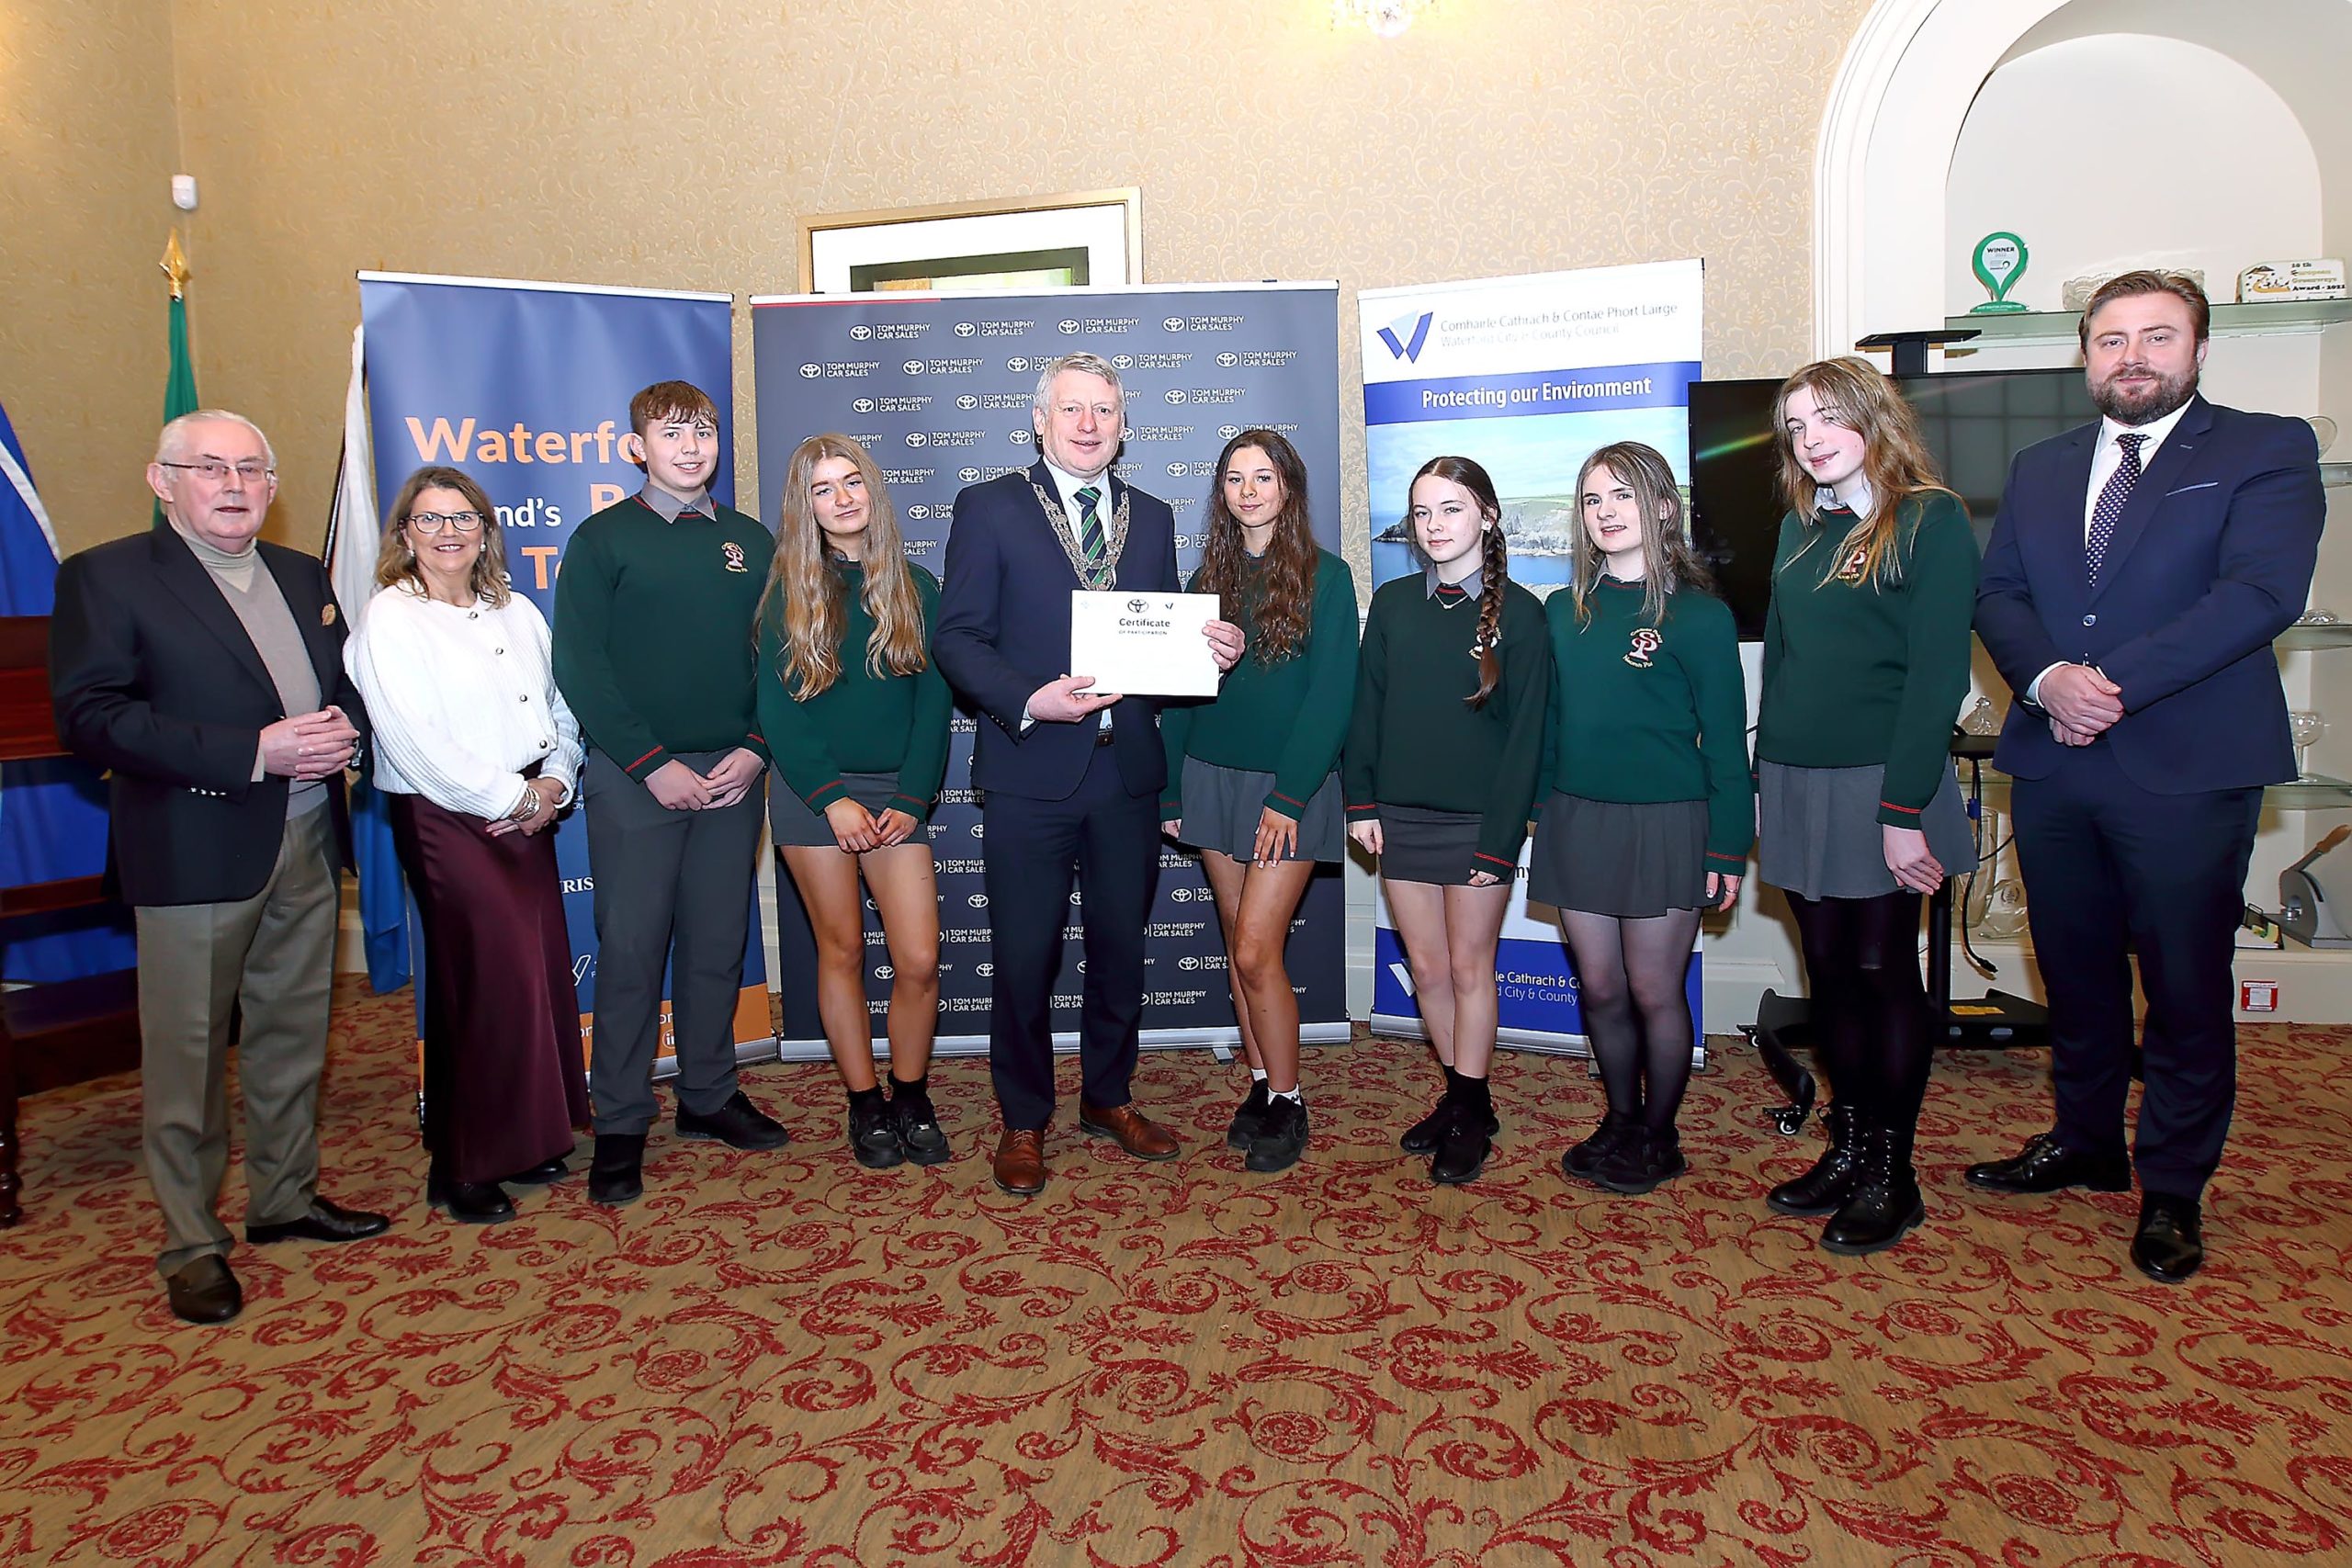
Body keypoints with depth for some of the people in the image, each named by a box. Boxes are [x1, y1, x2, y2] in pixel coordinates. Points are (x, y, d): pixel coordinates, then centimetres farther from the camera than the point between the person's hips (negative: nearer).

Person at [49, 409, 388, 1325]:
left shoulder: (302, 576, 15)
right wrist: (252, 752, -22)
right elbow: (88, 717, -15)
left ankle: (285, 1197, 31)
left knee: (293, 1034, 15)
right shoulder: (105, 577, -4)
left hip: (308, 845, 6)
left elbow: (350, 686, 19)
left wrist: (346, 731, -6)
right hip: (194, 854, -6)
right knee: (188, 1053, 2)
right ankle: (191, 1243, 16)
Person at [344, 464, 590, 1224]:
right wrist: (512, 796, -12)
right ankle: (462, 1168, 7)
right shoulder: (388, 620, -4)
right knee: (485, 982, -7)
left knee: (541, 971, 5)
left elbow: (561, 707, 14)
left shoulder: (517, 612, 15)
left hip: (526, 813, 6)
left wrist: (554, 782, -4)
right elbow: (415, 743, -13)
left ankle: (521, 1140, 20)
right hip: (445, 820, -6)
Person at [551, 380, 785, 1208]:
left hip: (733, 774, 3)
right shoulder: (604, 539, 1)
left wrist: (755, 750, -5)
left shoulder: (751, 541, 11)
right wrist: (652, 764, -12)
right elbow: (579, 666, -5)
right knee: (631, 947, 0)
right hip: (635, 775, -3)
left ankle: (709, 1094, 24)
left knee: (718, 943, 10)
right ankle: (620, 1123, 10)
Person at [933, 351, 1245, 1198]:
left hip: (1127, 770, 4)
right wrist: (1030, 701, -21)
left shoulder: (1152, 517, 12)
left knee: (1122, 948, 15)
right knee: (1023, 958, 5)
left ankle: (1108, 1099, 34)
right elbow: (956, 636, -7)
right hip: (1030, 770, -4)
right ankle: (1024, 1121, 23)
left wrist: (1212, 648, -8)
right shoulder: (989, 507, -1)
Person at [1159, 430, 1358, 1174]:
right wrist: (1172, 791, 7)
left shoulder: (1324, 575, -4)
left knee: (1255, 950, -7)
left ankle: (1288, 1104, 9)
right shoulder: (1209, 580, 10)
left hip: (1290, 784, -4)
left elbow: (1332, 693, -10)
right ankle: (1261, 1085, 24)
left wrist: (1290, 794, -16)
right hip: (1211, 775, 5)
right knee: (1239, 944, 10)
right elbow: (1180, 691, 11)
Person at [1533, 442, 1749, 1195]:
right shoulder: (1565, 611, 7)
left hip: (1665, 823, -4)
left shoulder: (1698, 615, -6)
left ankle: (1659, 1136, 24)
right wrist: (1531, 811, 6)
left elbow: (1724, 738, -5)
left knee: (1654, 992, 4)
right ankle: (1620, 1119, 31)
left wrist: (1728, 847, -7)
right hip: (1576, 818, 4)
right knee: (1599, 988, 11)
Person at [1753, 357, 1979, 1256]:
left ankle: (1892, 1173, 15)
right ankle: (1846, 1149, 23)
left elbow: (1938, 671, -12)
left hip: (1877, 782, -5)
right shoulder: (1799, 528, 12)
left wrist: (1904, 810, -17)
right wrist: (1767, 776, 8)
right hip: (1794, 780, 6)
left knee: (1883, 970, 3)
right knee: (1829, 971, 11)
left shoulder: (1929, 519, -6)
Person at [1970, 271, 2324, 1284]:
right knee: (2075, 975, 16)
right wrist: (2047, 679, -14)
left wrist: (2116, 685, -20)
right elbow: (1998, 594, 5)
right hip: (2053, 765, 4)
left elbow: (2262, 592, -14)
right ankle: (2086, 1145, 34)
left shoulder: (2267, 451, -1)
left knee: (2186, 991, 6)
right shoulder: (2040, 469, 14)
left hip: (2187, 771, -4)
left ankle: (2173, 1191, 22)